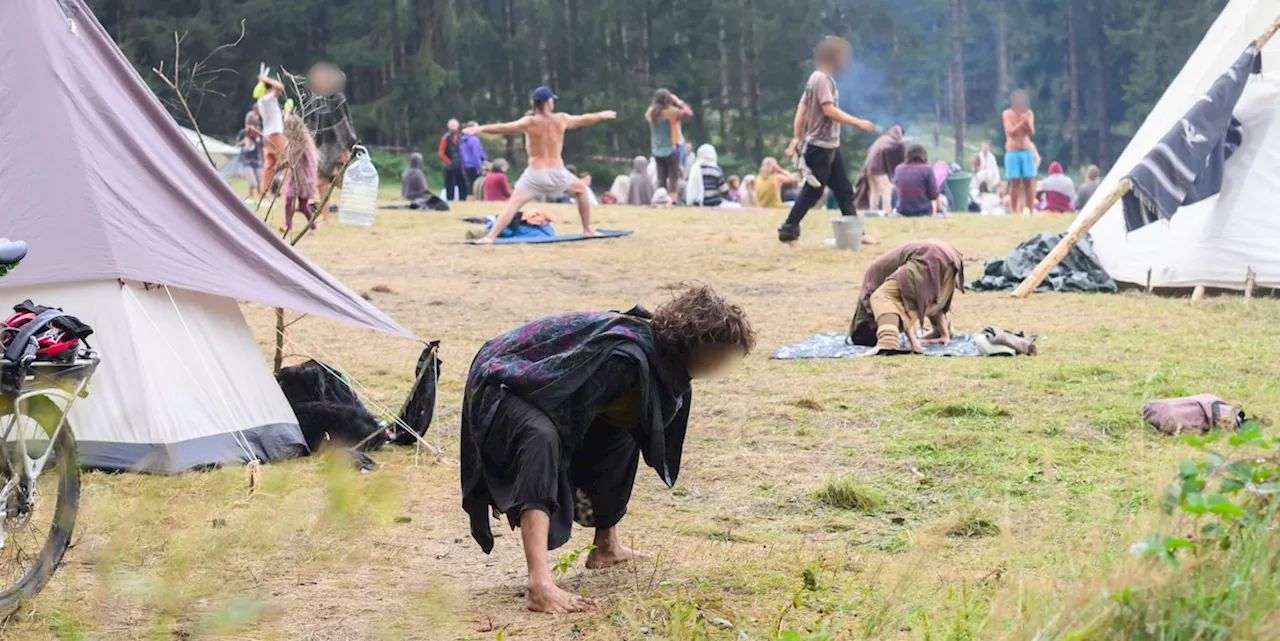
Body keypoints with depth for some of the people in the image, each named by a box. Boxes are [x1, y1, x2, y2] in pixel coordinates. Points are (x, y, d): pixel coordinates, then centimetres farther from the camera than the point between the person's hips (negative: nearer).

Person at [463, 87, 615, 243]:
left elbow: (506, 128, -22)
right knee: (581, 190, 30)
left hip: (536, 173, -3)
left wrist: (481, 129, -26)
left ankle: (490, 237, -25)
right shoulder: (561, 119, 3)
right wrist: (602, 115, 39)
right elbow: (584, 120, 20)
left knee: (513, 203, -9)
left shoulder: (530, 122, -8)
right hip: (557, 173, 3)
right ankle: (587, 229, 33)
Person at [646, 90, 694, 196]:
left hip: (657, 151, 5)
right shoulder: (672, 112, -14)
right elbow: (689, 113, -6)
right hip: (671, 149, -5)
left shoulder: (650, 112, -1)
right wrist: (679, 102, 1)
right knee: (673, 177, -2)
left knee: (661, 178, 10)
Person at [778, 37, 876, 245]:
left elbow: (802, 108, 14)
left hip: (829, 146, 10)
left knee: (844, 190, 9)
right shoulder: (822, 79, -15)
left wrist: (797, 138, 12)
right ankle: (788, 231, 3)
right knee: (812, 192, -5)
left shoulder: (821, 78, 14)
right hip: (820, 146, -10)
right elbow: (829, 110, -23)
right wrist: (858, 123, -20)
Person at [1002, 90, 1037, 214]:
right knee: (1015, 183, -5)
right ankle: (1015, 211, -2)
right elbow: (1011, 132, -13)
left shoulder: (1029, 114, 4)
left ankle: (1030, 210, 4)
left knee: (1029, 182, 0)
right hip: (1013, 152, -3)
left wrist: (1027, 122, -23)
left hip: (1027, 151, 3)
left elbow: (1031, 132, -6)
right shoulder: (1008, 114, -5)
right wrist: (1021, 122, -23)